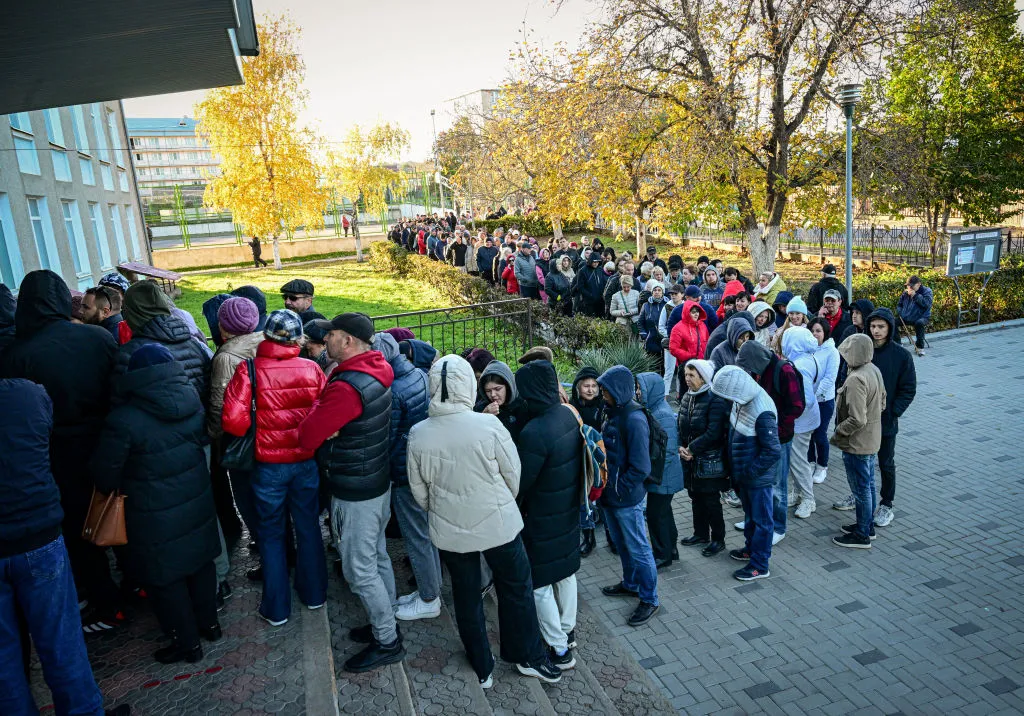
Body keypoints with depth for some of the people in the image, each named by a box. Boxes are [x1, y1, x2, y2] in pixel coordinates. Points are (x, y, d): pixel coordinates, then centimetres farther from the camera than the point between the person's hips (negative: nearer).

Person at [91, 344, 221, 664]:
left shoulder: (124, 418, -23)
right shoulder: (194, 401, -7)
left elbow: (105, 474, -14)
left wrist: (110, 489, 7)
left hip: (155, 517, -5)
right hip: (198, 503, 6)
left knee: (165, 578, 12)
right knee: (200, 562, 22)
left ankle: (187, 642, 26)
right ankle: (208, 623, 39)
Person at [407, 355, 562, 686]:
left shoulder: (418, 434, -13)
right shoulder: (488, 425, -21)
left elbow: (419, 491, -1)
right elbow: (514, 475, -8)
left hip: (449, 531, 2)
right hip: (498, 524, -2)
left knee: (466, 596, 20)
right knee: (516, 588, 20)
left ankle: (482, 669, 35)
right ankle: (528, 657, 36)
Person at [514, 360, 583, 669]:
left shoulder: (534, 433, -31)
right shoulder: (568, 414, -7)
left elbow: (519, 482, -20)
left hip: (541, 519, -8)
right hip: (569, 512, 8)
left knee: (539, 584, 8)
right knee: (565, 571, 24)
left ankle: (559, 649, 19)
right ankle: (568, 630, 42)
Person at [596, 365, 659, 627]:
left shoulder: (634, 419, -22)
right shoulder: (614, 414, 4)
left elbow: (641, 467, -23)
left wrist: (620, 489, -17)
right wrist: (606, 487, 6)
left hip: (627, 499, -9)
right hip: (611, 497, 9)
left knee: (638, 549, 6)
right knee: (621, 544, 24)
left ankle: (649, 600, 20)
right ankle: (631, 583, 43)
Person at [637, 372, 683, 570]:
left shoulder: (663, 415, -24)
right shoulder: (654, 409, 5)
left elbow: (668, 451, -25)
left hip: (662, 477, -9)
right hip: (659, 475, 9)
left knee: (656, 513, 4)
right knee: (663, 511, 21)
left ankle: (662, 555, 19)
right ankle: (670, 548, 36)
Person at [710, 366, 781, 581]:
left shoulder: (762, 413, -31)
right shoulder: (742, 400, -4)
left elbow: (773, 451, -27)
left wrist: (750, 472, -18)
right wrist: (736, 470, 11)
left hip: (758, 477, -8)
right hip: (743, 473, 8)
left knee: (761, 519, 8)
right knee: (749, 513, 25)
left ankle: (760, 565, 22)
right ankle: (751, 548, 44)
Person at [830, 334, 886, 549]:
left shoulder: (856, 380, -29)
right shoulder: (874, 370, 2)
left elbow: (857, 420, -30)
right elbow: (882, 403, 14)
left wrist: (837, 434, -17)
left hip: (857, 443, -10)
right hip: (872, 439, 10)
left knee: (861, 489, 4)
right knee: (868, 484, 22)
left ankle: (862, 535, 18)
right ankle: (867, 526, 37)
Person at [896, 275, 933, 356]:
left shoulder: (927, 291, -3)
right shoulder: (905, 292, 9)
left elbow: (927, 304, -21)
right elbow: (899, 304, 21)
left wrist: (915, 295, -23)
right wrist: (900, 313, 1)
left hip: (921, 317, -5)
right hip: (906, 318, 5)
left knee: (919, 323, -38)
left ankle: (919, 347, -22)